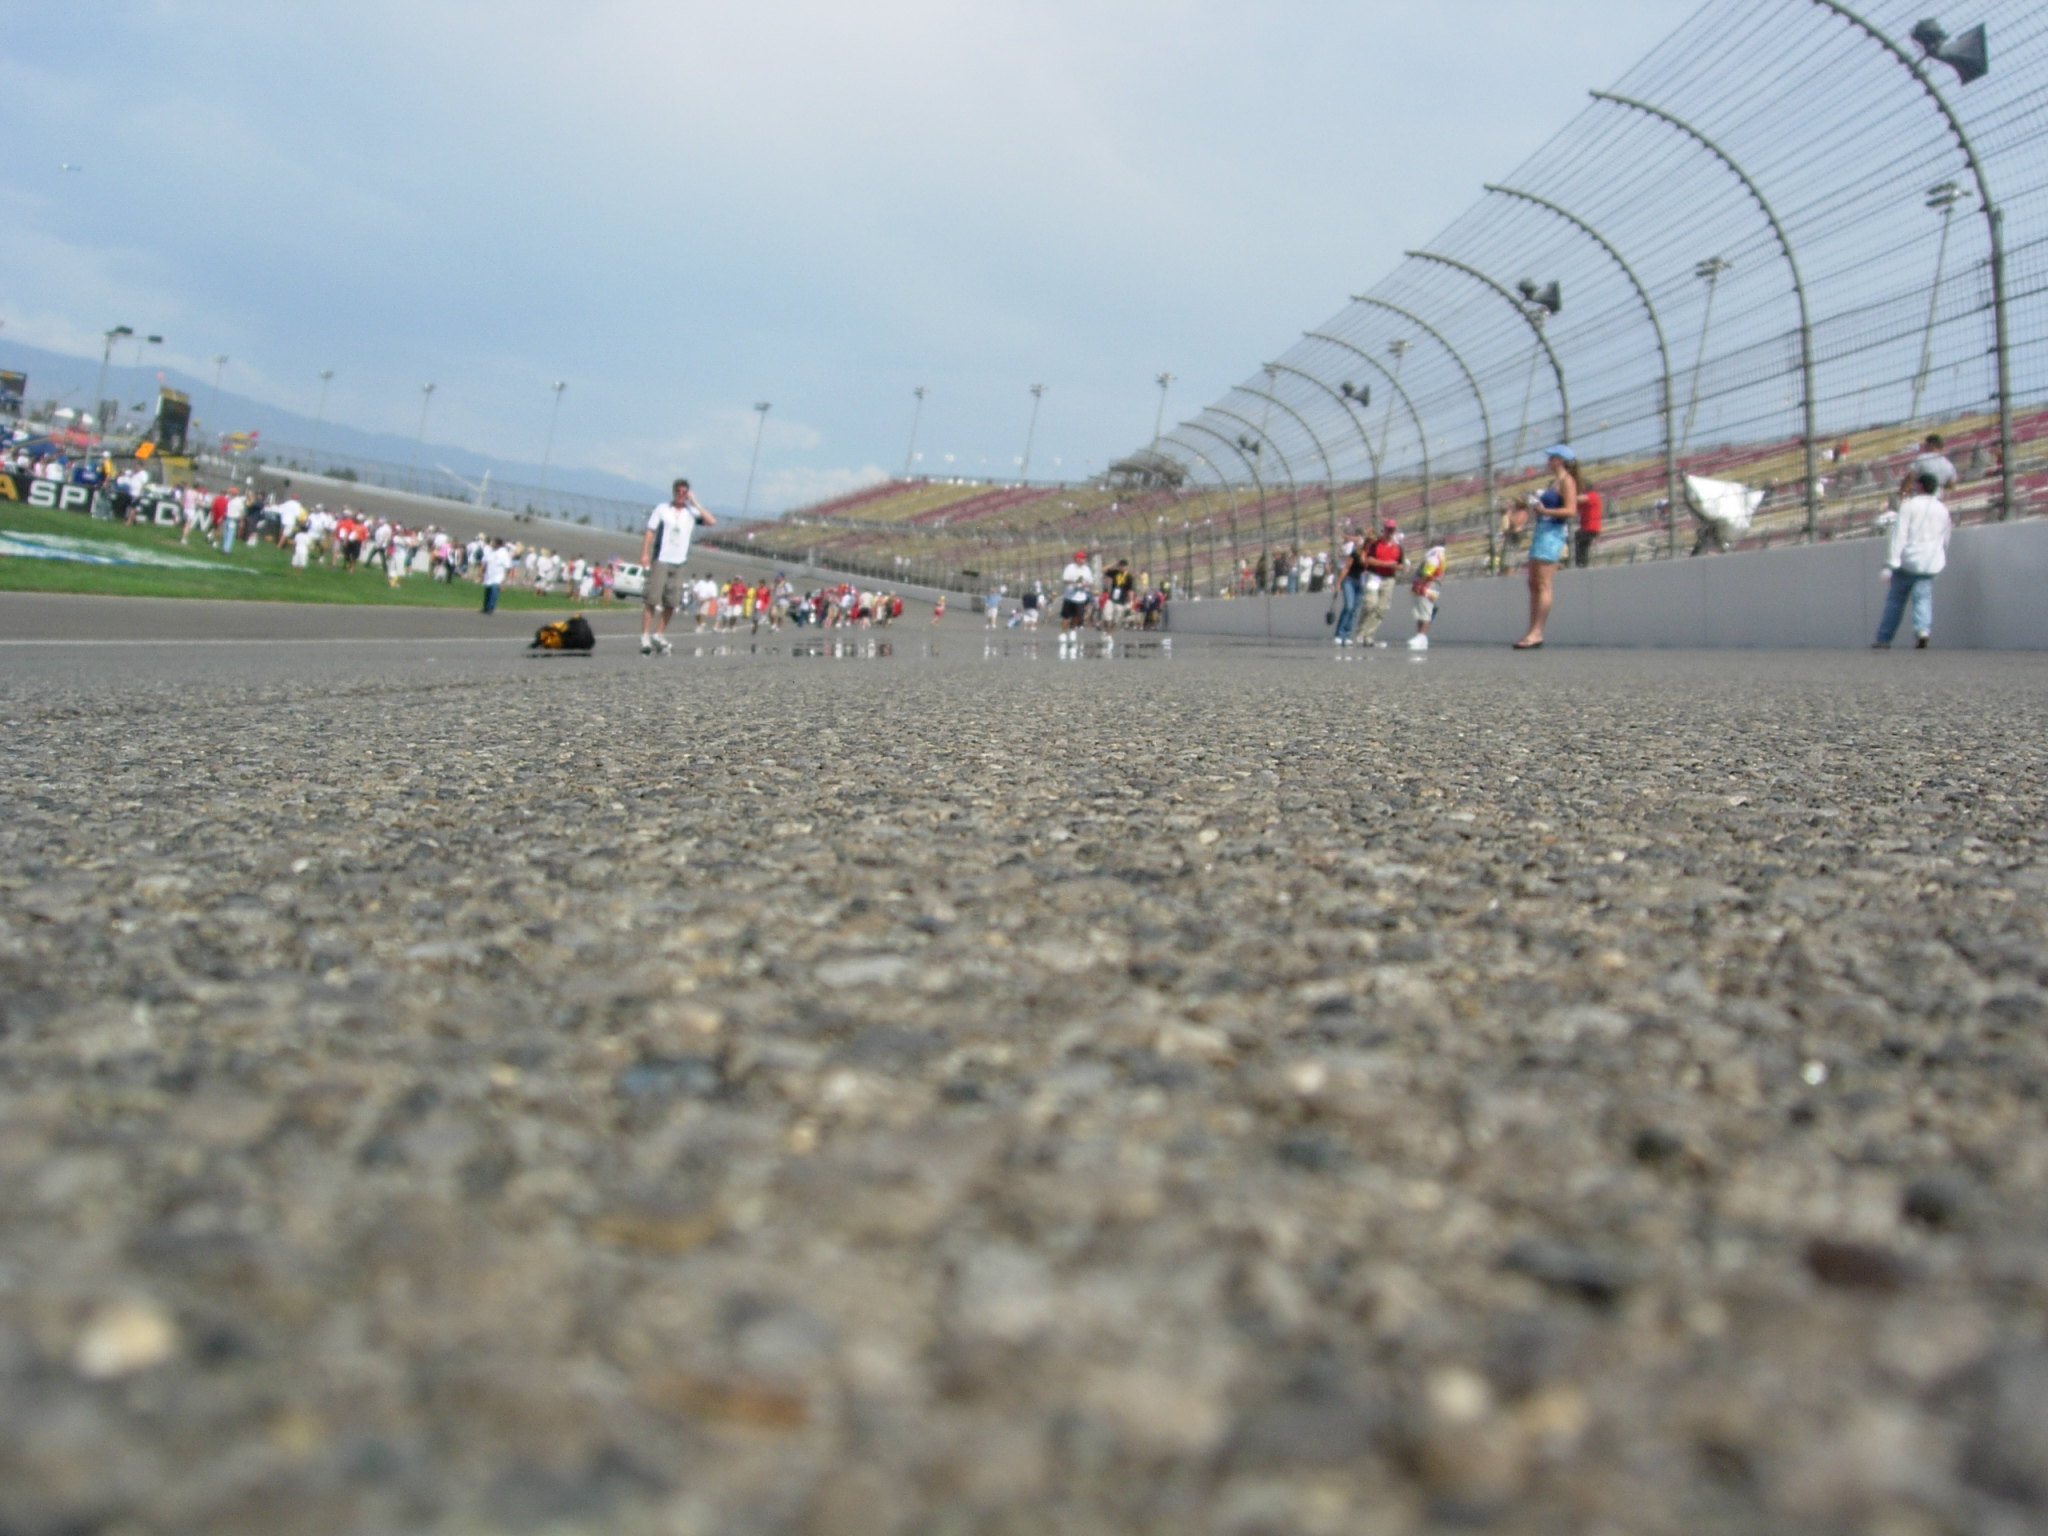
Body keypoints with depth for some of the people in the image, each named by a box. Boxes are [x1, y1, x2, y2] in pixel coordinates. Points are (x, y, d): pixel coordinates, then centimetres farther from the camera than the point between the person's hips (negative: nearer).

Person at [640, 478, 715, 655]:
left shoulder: (691, 512, 8)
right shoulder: (662, 509, 4)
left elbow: (712, 522, -5)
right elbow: (650, 532, 3)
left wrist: (696, 503, -3)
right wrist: (644, 554, -7)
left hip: (678, 563, 3)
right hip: (660, 560, -3)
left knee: (672, 602, 3)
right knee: (652, 599, -9)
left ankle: (659, 634, 16)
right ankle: (645, 636, -9)